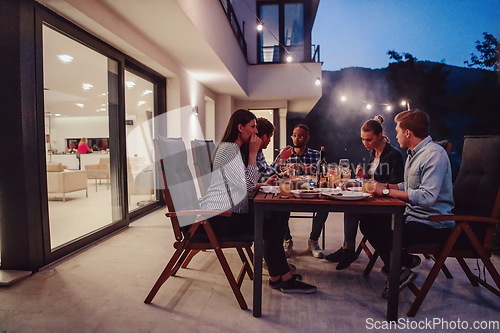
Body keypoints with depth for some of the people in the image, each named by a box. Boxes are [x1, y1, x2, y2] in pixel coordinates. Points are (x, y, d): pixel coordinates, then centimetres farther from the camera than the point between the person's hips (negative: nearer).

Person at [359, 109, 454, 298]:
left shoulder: (434, 154, -19)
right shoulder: (414, 153, 12)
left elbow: (427, 197, -30)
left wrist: (387, 191, -23)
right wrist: (385, 186, 7)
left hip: (433, 224, -10)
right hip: (413, 215, 10)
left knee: (382, 235, -22)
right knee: (368, 224, 3)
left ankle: (398, 272, 5)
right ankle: (406, 261, 11)